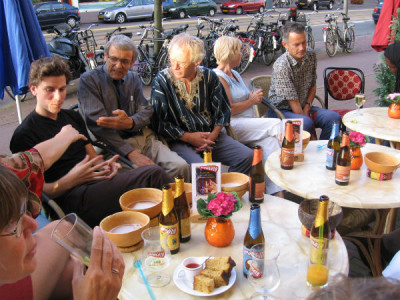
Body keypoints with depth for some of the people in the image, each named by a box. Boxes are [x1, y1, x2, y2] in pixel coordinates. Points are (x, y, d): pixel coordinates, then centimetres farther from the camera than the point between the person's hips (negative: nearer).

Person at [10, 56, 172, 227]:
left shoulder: (73, 117, 22)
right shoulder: (23, 135, 0)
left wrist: (105, 165, -1)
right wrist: (70, 180, -23)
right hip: (73, 200, -7)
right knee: (153, 175, -26)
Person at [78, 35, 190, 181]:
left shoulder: (133, 78, 16)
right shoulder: (89, 80, -1)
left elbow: (147, 111, 11)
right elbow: (98, 124, -11)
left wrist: (130, 122, -16)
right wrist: (131, 153, -20)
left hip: (143, 137, 5)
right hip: (115, 144, -5)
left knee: (181, 167, -20)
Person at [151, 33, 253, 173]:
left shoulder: (208, 76, 3)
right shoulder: (162, 80, -6)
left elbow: (223, 110, 12)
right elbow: (158, 122, -8)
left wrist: (213, 135, -4)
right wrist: (189, 137, -12)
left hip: (210, 135, 4)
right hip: (179, 140, -4)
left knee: (247, 156, -12)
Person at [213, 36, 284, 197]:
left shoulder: (235, 74, 25)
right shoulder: (218, 77, -6)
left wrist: (254, 98, 10)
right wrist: (252, 100, -2)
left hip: (248, 123, 8)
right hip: (231, 127, -8)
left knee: (269, 140, -23)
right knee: (276, 124, -23)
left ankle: (276, 192, -27)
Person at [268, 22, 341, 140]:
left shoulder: (311, 55, -1)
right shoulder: (281, 66, -23)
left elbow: (313, 85, 11)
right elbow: (293, 102, -21)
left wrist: (307, 106, -3)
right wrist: (305, 116, -18)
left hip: (304, 107, 7)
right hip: (281, 110, -6)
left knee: (334, 117, -15)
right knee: (306, 123, -35)